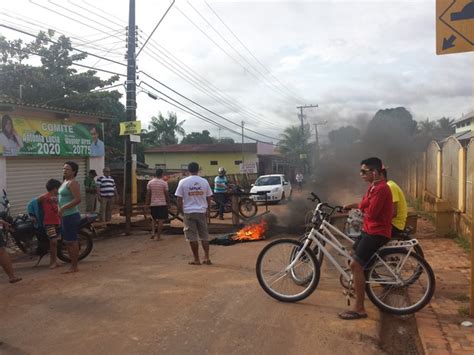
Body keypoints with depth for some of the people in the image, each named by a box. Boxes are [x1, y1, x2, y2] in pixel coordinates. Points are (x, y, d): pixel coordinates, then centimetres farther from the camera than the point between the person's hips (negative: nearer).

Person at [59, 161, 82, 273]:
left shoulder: (72, 183, -15)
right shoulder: (65, 181, 15)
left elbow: (78, 199, -25)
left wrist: (63, 208, -24)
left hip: (71, 216, -10)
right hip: (65, 216, 10)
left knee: (72, 241, -4)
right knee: (68, 241, 15)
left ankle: (74, 266, 3)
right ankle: (73, 264, 23)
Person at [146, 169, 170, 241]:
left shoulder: (150, 182, 1)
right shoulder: (164, 183, -7)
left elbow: (148, 194, 2)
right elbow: (166, 194, -5)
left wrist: (147, 204, 9)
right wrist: (168, 203, 6)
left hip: (153, 204, 3)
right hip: (162, 204, -3)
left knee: (154, 219, 20)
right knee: (161, 220, 2)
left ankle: (153, 232, 3)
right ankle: (158, 236, 3)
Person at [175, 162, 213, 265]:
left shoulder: (183, 182, -6)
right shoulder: (204, 181, 1)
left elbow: (179, 199, -5)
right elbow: (208, 197, 7)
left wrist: (180, 211, 7)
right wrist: (208, 210, 18)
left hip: (189, 212, -2)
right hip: (202, 212, 3)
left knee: (192, 236, 4)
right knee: (204, 235, 12)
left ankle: (196, 259, 8)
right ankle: (206, 258, 12)